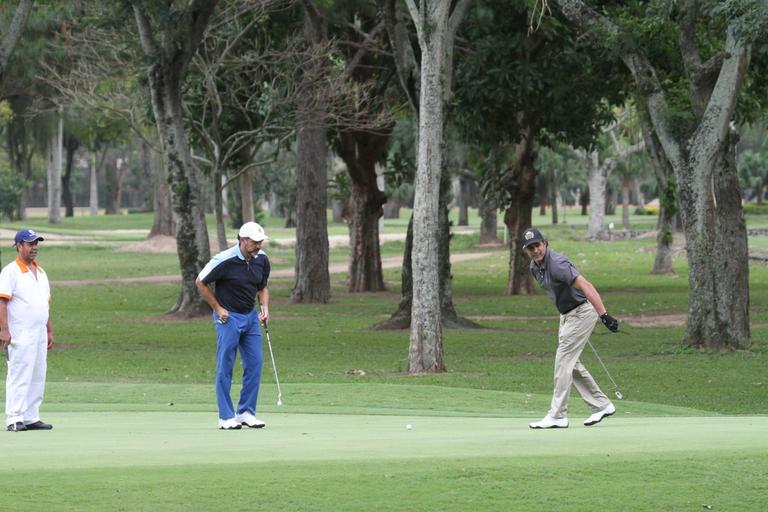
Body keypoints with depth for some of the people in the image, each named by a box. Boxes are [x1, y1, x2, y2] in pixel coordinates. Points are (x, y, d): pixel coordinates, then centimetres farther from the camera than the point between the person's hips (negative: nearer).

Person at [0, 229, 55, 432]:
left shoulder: (40, 272, 17)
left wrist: (50, 332, 18)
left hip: (39, 334, 8)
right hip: (20, 335, -8)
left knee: (38, 377, 8)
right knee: (19, 377, -10)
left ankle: (31, 418, 13)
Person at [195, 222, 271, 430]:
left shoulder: (262, 260, 0)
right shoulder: (225, 260, -19)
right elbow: (200, 282, -7)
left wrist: (265, 308, -2)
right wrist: (217, 308, -6)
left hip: (250, 317, 6)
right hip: (228, 317, -6)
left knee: (255, 363, 1)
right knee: (225, 366, -4)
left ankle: (246, 412, 9)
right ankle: (226, 417, 1)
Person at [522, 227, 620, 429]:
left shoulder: (557, 264, -26)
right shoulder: (535, 267, 3)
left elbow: (586, 287, -35)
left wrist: (604, 315, -45)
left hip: (582, 312, -10)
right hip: (566, 315, 10)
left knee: (563, 361, -10)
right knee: (570, 364, 12)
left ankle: (557, 416, -7)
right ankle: (602, 405, 21)